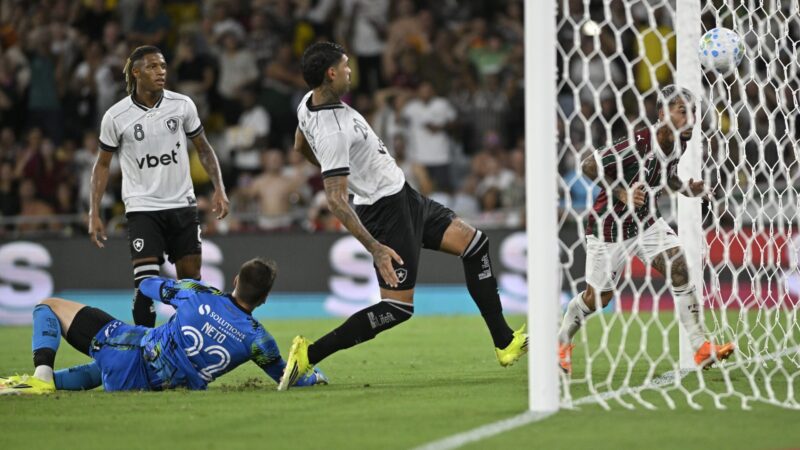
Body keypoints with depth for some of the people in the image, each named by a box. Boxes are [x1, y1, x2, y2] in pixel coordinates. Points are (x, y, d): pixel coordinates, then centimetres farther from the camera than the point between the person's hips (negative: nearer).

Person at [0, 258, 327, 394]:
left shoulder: (199, 295, -6)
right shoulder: (257, 340, -8)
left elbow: (147, 286, 14)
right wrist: (316, 376, 29)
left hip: (128, 349, -3)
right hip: (148, 386, 3)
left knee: (49, 307, 11)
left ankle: (41, 376, -11)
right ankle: (48, 381, 19)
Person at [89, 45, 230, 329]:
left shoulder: (182, 105, -3)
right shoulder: (116, 116, -7)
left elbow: (203, 148, 9)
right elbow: (103, 164, 4)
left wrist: (219, 188, -3)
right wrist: (94, 213, -2)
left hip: (182, 205, 3)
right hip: (142, 207, -3)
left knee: (191, 279, 5)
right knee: (145, 284, -14)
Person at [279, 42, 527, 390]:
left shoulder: (308, 103, 0)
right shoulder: (334, 132, -30)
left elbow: (301, 147, 20)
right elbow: (335, 201, -32)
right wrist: (375, 248, -32)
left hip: (403, 198, 11)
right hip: (388, 210, -10)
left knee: (474, 243, 11)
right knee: (398, 307, -9)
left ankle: (505, 342, 16)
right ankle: (309, 354, -5)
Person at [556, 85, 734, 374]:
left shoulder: (679, 143, -5)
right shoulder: (638, 144, -30)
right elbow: (589, 166, -22)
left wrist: (687, 189, -4)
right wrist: (621, 193, -29)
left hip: (646, 221, 6)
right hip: (609, 226, -6)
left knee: (679, 268, -14)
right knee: (598, 296, 6)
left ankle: (702, 349, -14)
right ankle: (561, 344, 34)